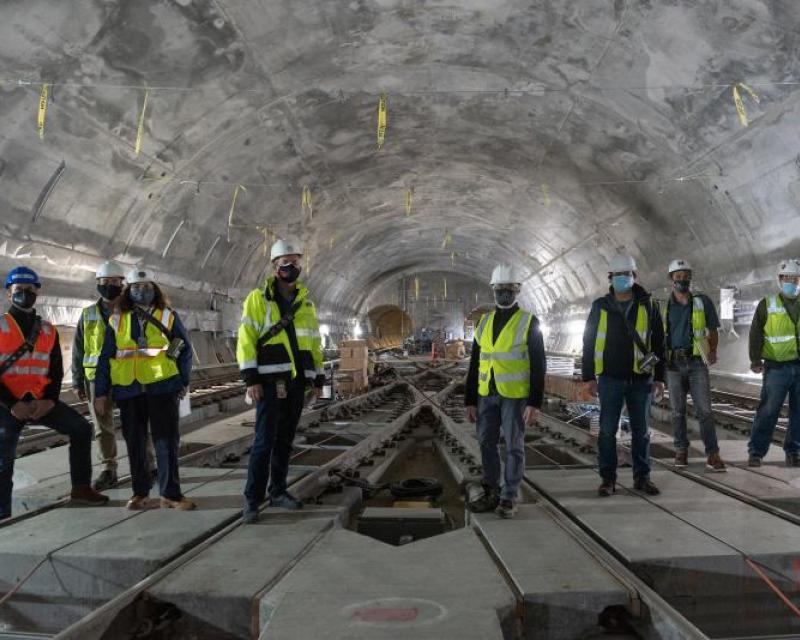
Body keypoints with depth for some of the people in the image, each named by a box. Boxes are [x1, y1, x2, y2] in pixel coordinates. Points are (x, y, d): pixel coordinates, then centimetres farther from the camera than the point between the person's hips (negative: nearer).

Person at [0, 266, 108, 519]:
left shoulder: (48, 331, 8)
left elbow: (56, 371, 9)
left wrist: (49, 400, -8)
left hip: (40, 401, 4)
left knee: (81, 429, -6)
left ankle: (81, 488, 4)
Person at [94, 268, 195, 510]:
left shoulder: (168, 316, 6)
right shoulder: (117, 320, 9)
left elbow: (185, 349, 8)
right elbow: (105, 358, 9)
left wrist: (184, 382, 2)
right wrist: (101, 392, 6)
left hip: (162, 388, -2)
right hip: (128, 390, 2)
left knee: (167, 441, -2)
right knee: (135, 443, 9)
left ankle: (171, 493, 6)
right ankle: (140, 493, 22)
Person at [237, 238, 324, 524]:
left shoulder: (305, 302, 15)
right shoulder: (258, 298, -1)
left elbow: (314, 342, 19)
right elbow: (246, 340, -6)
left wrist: (319, 377, 14)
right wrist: (250, 379, -14)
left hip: (297, 381, 5)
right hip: (270, 380, -5)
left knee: (285, 439, 11)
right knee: (265, 439, -8)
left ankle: (278, 491, 22)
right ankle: (252, 498, 0)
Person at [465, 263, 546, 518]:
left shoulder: (529, 323, -4)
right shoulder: (484, 323, 10)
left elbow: (538, 366, -6)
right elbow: (475, 364, 11)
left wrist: (535, 403, -12)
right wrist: (470, 400, 8)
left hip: (515, 396, -5)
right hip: (487, 395, 5)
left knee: (513, 446, 3)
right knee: (487, 443, 9)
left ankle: (509, 498, 13)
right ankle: (492, 493, 22)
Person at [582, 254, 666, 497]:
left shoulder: (648, 305, 4)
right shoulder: (600, 306, 3)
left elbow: (658, 343, 7)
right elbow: (589, 342, 5)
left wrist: (659, 377, 2)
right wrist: (589, 376, -1)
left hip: (641, 379, 1)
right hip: (610, 379, -1)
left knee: (641, 431, 9)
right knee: (607, 430, 1)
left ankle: (642, 477, 20)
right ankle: (608, 479, 10)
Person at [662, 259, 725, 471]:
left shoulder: (703, 302, 3)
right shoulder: (664, 307, 7)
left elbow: (713, 331, 8)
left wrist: (713, 351, -6)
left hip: (697, 363, -2)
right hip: (673, 364, 2)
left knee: (704, 410, -6)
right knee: (677, 411, 8)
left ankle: (712, 455, -2)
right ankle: (681, 450, 18)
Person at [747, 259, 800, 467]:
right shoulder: (767, 304, 2)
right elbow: (756, 334, -1)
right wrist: (755, 360, -9)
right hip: (776, 367, -3)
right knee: (768, 411, -4)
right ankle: (756, 452, 3)